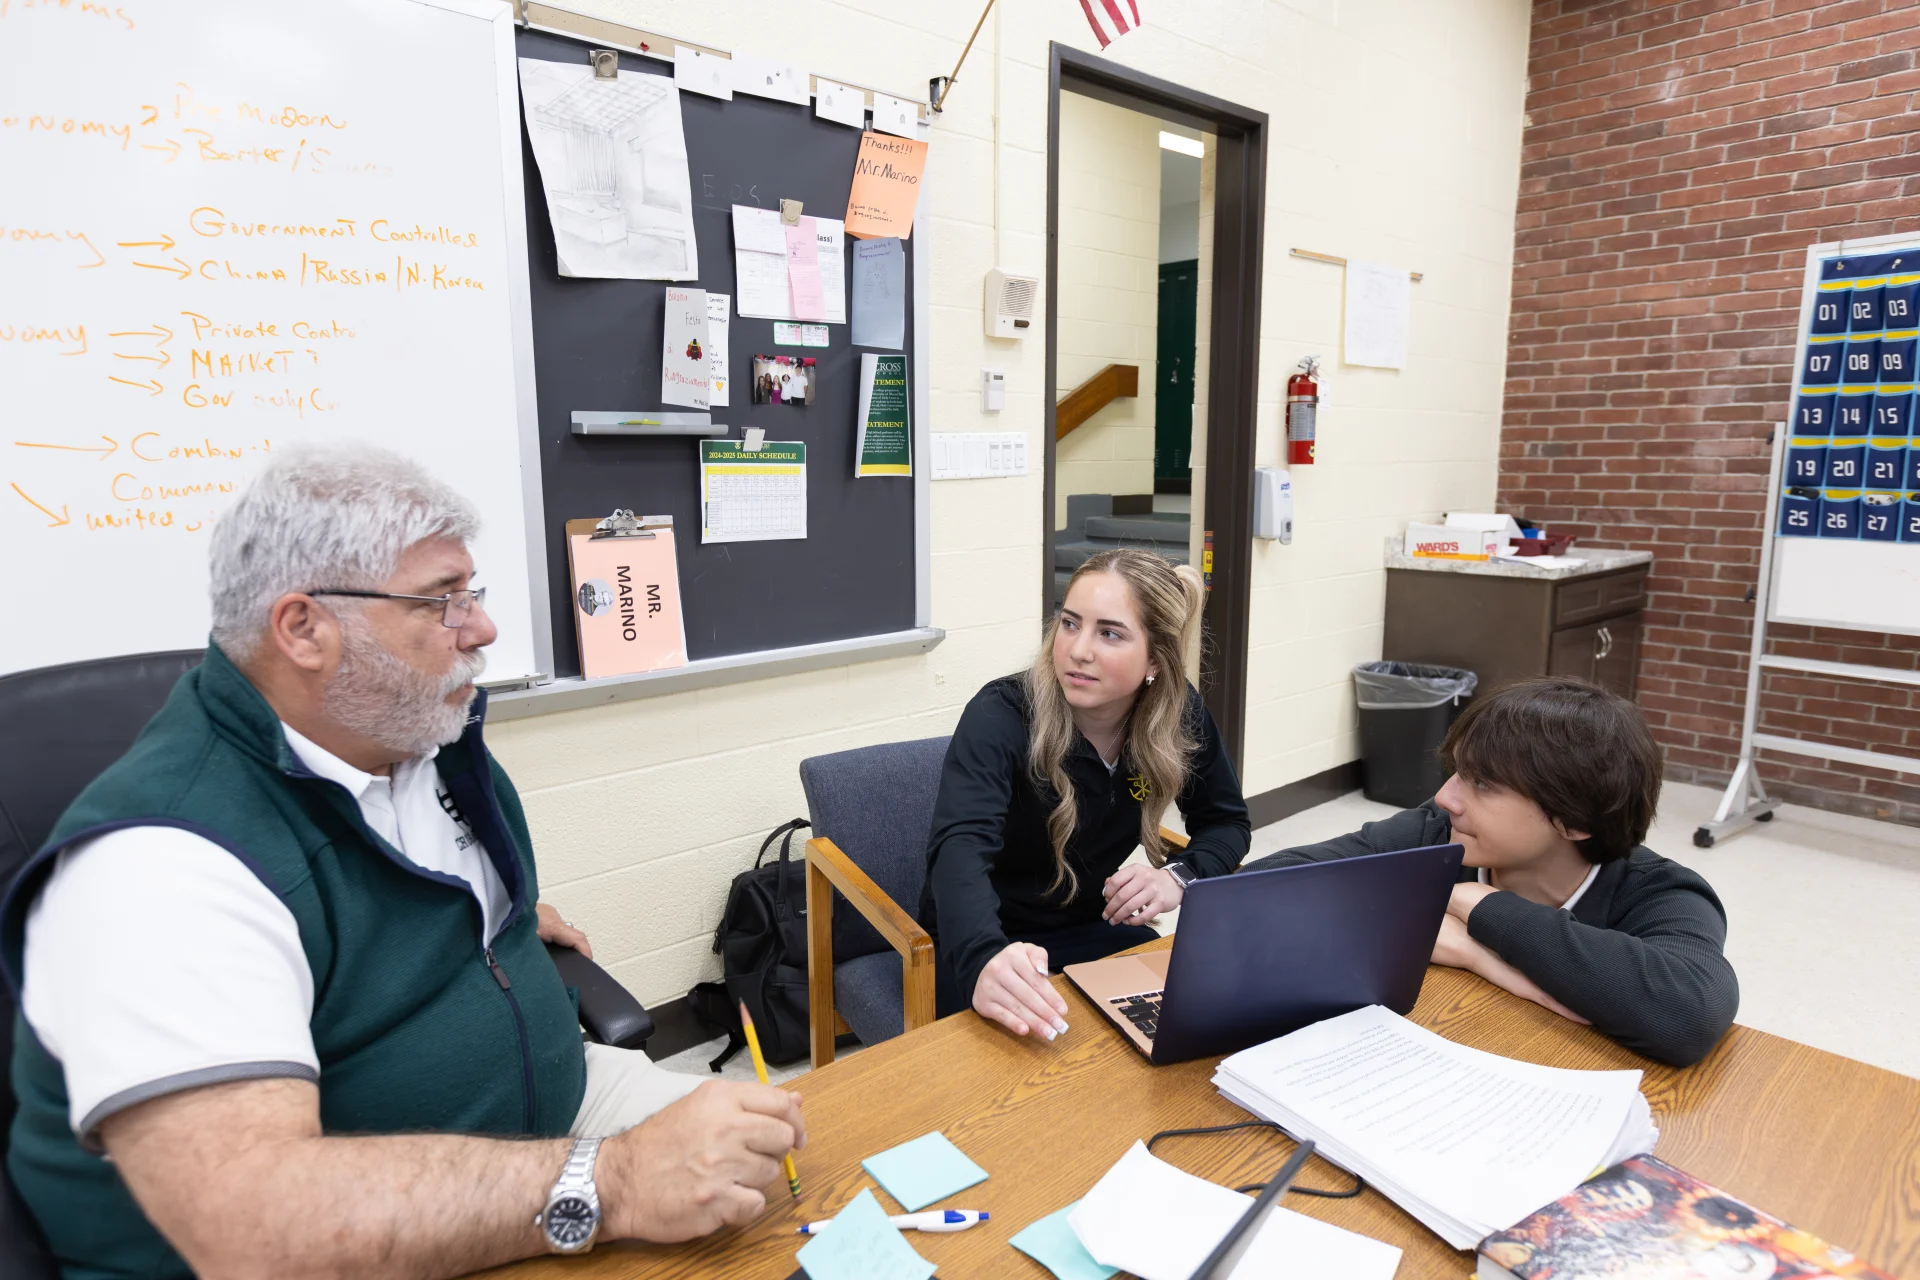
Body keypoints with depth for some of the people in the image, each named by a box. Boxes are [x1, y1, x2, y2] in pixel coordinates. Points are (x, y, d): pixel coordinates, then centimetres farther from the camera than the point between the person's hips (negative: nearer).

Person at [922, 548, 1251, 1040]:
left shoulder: (1178, 712, -11)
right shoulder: (1000, 716, -25)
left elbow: (1225, 820, 3)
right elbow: (961, 848, -41)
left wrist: (1180, 876, -20)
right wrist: (983, 962, -62)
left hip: (1090, 932, 5)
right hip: (974, 944, -5)